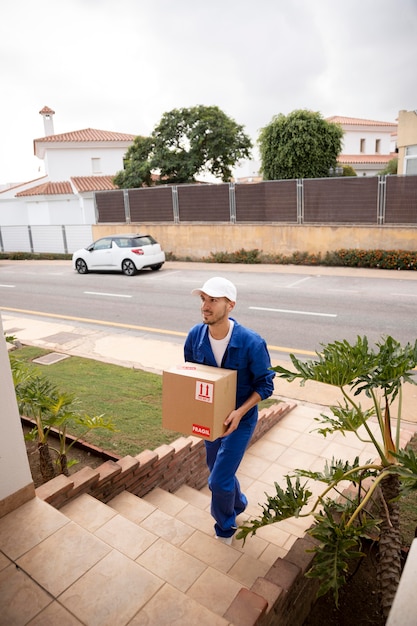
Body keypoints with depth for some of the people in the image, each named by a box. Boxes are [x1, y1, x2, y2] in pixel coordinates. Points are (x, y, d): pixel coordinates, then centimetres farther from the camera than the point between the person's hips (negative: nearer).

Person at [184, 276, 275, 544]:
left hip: (239, 419, -5)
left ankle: (225, 527, 32)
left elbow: (265, 385, -15)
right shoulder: (195, 336, -15)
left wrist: (240, 412, -27)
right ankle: (238, 504, 55)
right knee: (218, 470, 23)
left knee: (219, 481, -1)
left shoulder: (252, 343, -28)